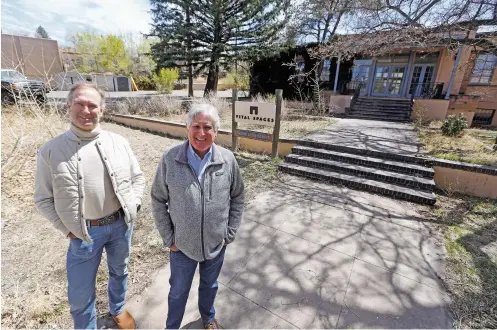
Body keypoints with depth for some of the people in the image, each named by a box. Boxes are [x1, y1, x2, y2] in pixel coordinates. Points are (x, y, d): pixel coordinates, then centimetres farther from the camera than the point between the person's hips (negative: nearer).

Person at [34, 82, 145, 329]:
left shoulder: (118, 143, -6)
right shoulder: (50, 151, -10)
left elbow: (138, 177, 4)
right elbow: (43, 198, -3)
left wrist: (133, 207, -4)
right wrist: (66, 229, -7)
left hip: (121, 224, 2)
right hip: (84, 232, -2)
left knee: (119, 272, 25)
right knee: (80, 293, 12)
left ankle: (117, 309, 53)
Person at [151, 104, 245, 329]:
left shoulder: (227, 160, -12)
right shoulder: (170, 159, -16)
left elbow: (237, 198, -1)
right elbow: (158, 200, -6)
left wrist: (230, 233, -2)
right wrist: (168, 238, -6)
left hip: (216, 244, 2)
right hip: (182, 245, -1)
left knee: (209, 286, 27)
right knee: (178, 292, 22)